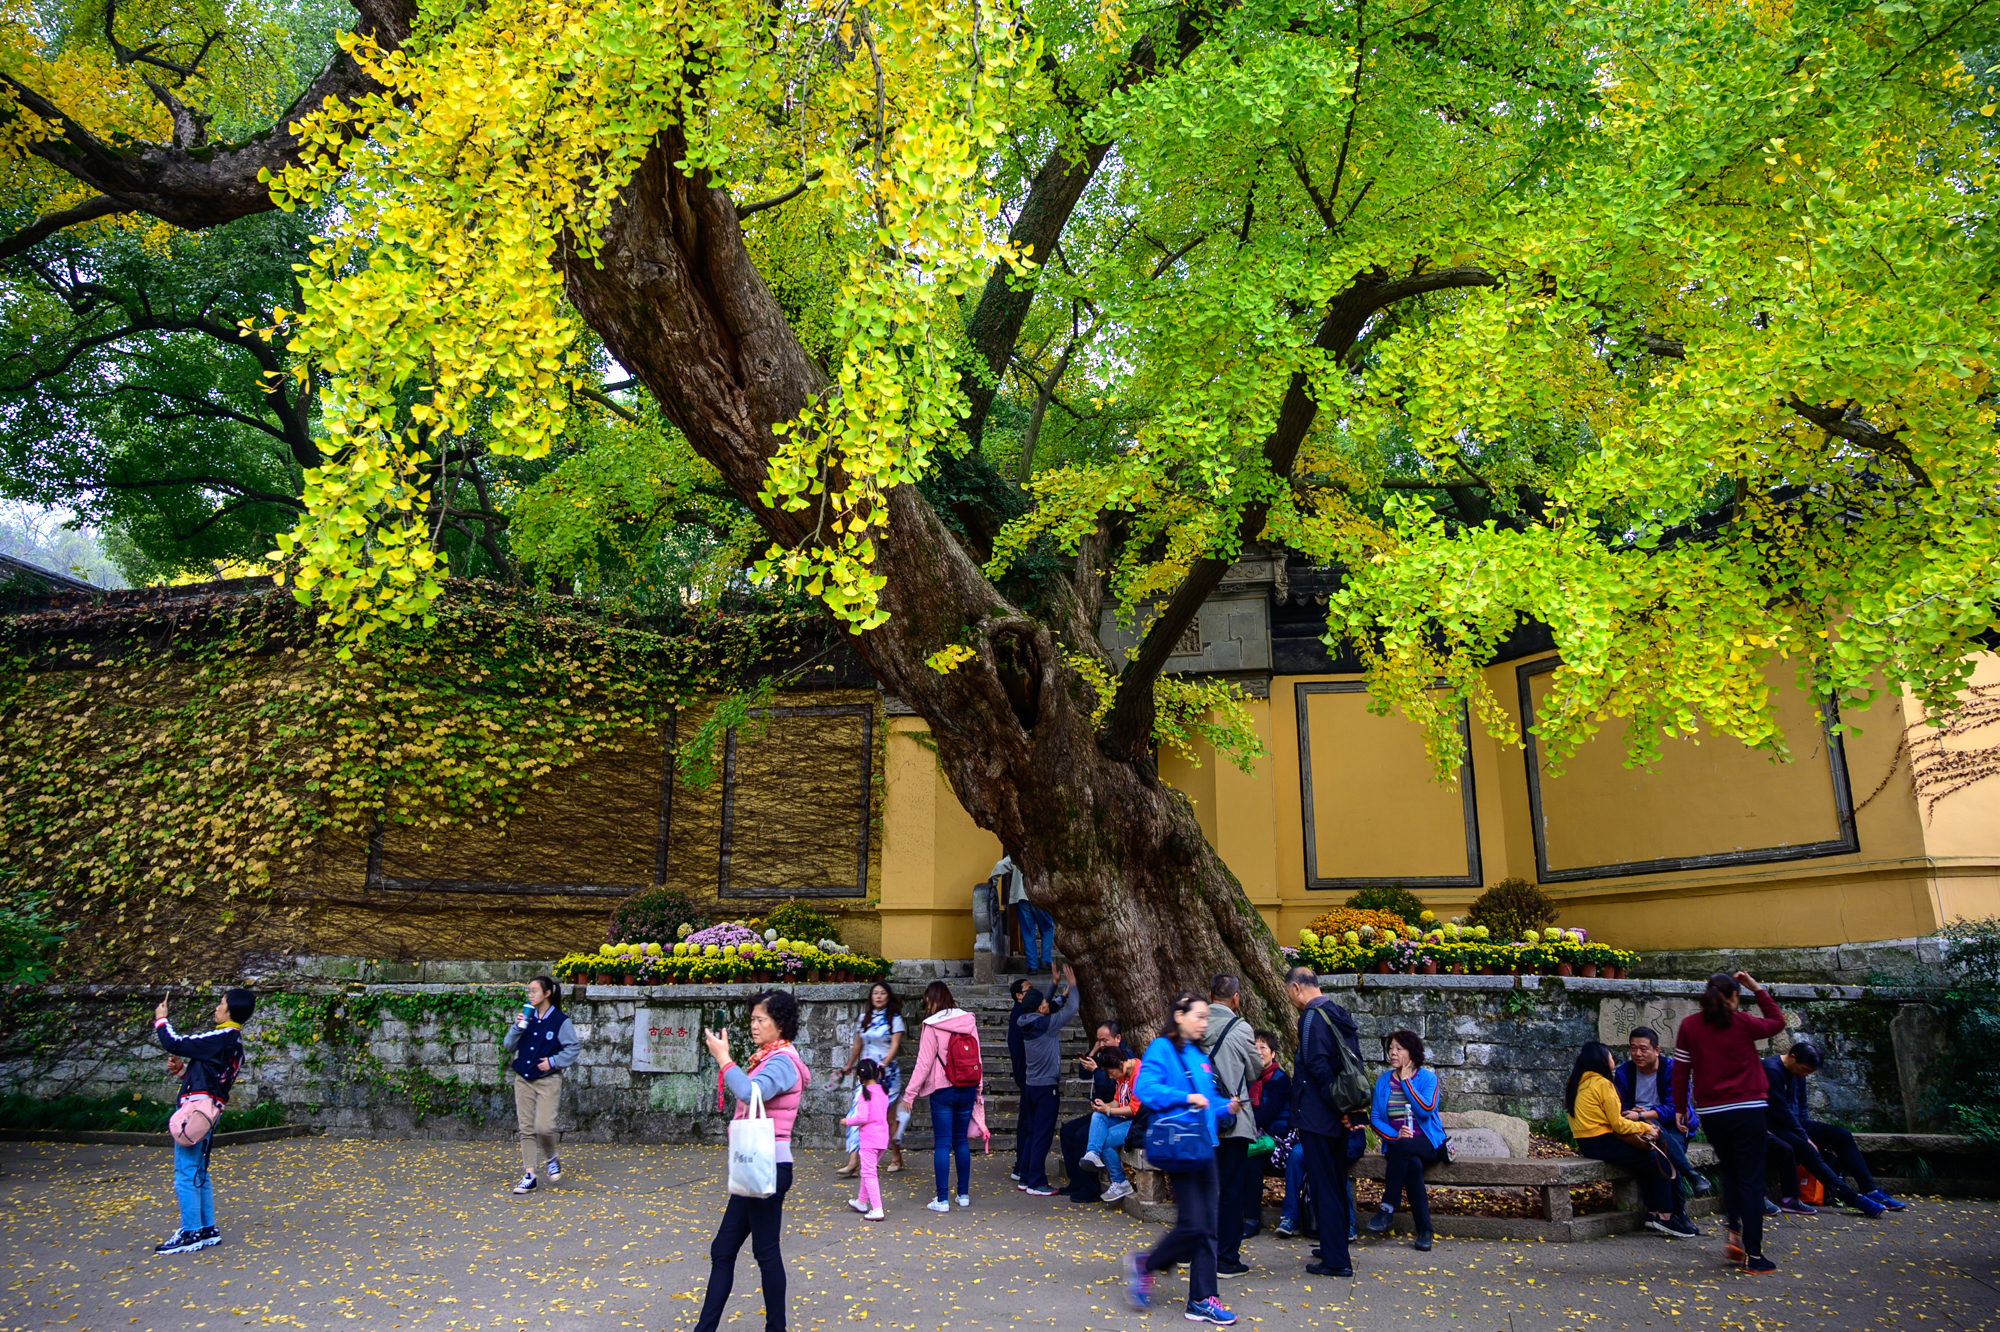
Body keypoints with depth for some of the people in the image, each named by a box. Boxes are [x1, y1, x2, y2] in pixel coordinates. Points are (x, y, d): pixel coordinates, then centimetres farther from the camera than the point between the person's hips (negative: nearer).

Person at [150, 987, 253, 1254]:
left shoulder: (221, 1038, -13)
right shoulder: (233, 1042, 17)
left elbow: (174, 1043, -12)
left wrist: (161, 1019, 4)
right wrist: (181, 1069, 11)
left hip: (196, 1108, -10)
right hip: (208, 1109, 10)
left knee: (185, 1173, -5)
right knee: (198, 1172, 15)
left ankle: (190, 1234, -2)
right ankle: (207, 1230, 19)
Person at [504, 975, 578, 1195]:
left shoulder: (561, 1020, -8)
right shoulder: (527, 1017, 6)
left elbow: (572, 1050, -4)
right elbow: (509, 1046, 8)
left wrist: (552, 1061, -15)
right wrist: (517, 1027, -8)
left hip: (548, 1081, -5)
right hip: (523, 1080, 5)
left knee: (543, 1126, -13)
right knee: (526, 1129, 5)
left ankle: (551, 1159, 16)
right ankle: (528, 1175, 11)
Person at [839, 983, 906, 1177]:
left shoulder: (894, 1019, -2)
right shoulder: (864, 1018, 9)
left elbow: (895, 1046, -10)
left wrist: (882, 1065, -23)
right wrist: (849, 1066, 27)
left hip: (887, 1072, -3)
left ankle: (897, 1157, 24)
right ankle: (853, 1162, -13)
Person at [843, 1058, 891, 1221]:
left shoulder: (865, 1093, -13)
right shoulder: (883, 1092, 9)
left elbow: (863, 1117, -20)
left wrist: (848, 1121, -4)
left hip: (869, 1139, -8)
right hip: (883, 1138, 8)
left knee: (869, 1174, -5)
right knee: (867, 1171, 23)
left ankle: (877, 1210, -12)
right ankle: (862, 1202, 37)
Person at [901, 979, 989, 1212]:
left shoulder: (932, 1026, -11)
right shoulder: (969, 1022, 4)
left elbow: (924, 1062, -11)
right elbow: (976, 1058, 9)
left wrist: (910, 1093, -5)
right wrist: (977, 1089, 18)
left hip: (942, 1091, -5)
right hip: (967, 1089, 5)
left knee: (942, 1144, 0)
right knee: (961, 1141, 15)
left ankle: (942, 1200, 1)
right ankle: (964, 1194, 21)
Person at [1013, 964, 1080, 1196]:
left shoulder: (1029, 1023, 5)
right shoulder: (1045, 1024, -18)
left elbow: (1051, 1007, 22)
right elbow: (1071, 1009, -13)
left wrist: (1055, 986, 18)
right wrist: (1072, 986, 0)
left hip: (1031, 1085, 8)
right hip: (1046, 1087, -8)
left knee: (1031, 1133, 14)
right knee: (1042, 1135, -3)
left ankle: (1026, 1179, 19)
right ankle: (1036, 1184, -1)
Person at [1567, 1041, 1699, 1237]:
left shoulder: (1576, 1083, 14)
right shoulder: (1602, 1084, -13)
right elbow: (1619, 1125, -12)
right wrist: (1646, 1127, 2)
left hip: (1586, 1144, 9)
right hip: (1602, 1143, -9)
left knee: (1649, 1160, 15)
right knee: (1659, 1162, -1)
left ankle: (1653, 1213, 12)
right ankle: (1665, 1217, 4)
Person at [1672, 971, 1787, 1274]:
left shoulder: (1689, 1025, 1)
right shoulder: (1742, 1023, -4)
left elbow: (1680, 1071, 3)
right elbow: (1777, 1022, 17)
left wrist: (1681, 1108, 13)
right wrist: (1757, 988, 21)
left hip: (1710, 1113, 3)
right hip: (1747, 1110, -3)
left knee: (1730, 1171, 23)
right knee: (1751, 1180, 1)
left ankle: (1734, 1233, 11)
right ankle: (1753, 1254, 1)